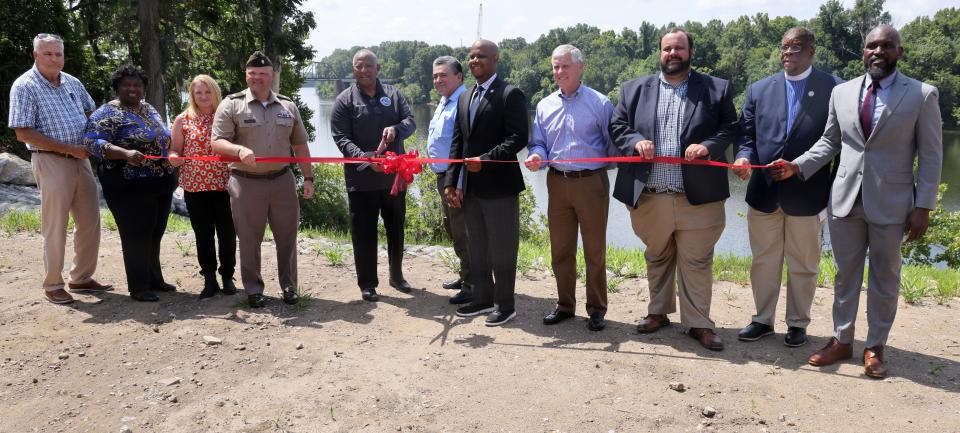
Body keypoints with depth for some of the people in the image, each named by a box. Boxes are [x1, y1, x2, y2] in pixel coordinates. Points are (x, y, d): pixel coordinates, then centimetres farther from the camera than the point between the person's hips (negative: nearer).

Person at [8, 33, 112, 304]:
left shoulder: (72, 83, 10)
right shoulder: (24, 86, -8)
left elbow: (91, 113, 22)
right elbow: (23, 133, -13)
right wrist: (69, 149, -16)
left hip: (81, 159, 6)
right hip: (51, 162, -6)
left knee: (90, 222, 10)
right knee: (55, 227, -1)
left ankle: (81, 278, 24)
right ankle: (53, 286, 12)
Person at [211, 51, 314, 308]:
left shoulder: (288, 106, 11)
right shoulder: (231, 105, 0)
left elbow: (300, 145, 14)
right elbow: (217, 143, -6)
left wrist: (308, 178, 9)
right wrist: (239, 149, -26)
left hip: (282, 180, 3)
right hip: (246, 183, -2)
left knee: (287, 236, 7)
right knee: (249, 239, 5)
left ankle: (288, 286, 21)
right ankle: (253, 290, 18)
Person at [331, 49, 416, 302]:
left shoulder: (393, 94, 9)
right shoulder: (345, 100, -1)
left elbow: (410, 121, 2)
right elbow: (340, 138, -9)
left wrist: (396, 129, -21)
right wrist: (362, 157, -25)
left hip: (394, 176, 4)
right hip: (362, 179, -3)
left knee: (396, 229, 16)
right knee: (364, 233, 3)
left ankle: (397, 276, 33)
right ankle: (367, 284, 15)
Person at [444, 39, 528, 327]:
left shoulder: (510, 95, -7)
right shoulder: (465, 99, 16)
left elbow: (518, 138, -15)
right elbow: (457, 143, 15)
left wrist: (485, 160, -22)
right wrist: (451, 182, 6)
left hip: (499, 184, -7)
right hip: (470, 188, 7)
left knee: (502, 249, 2)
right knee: (477, 248, 15)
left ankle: (505, 306, 14)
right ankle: (482, 298, 28)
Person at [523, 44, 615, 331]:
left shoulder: (600, 103, -3)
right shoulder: (545, 106, 9)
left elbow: (613, 145, 0)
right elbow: (539, 143, 10)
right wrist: (536, 157, -10)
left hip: (592, 182, -4)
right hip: (557, 183, 4)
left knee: (595, 249, 4)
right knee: (560, 249, 11)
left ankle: (596, 310, 16)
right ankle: (565, 305, 25)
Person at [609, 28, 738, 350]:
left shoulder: (716, 89, 6)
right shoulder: (634, 89, 10)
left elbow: (730, 127, 3)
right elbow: (617, 125, 8)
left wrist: (708, 145, -16)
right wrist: (636, 141, -11)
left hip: (697, 196, -2)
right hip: (648, 197, 2)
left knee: (696, 263, 3)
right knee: (657, 258, 17)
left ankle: (698, 323, 15)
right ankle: (659, 312, 32)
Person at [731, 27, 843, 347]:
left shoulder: (835, 89, -2)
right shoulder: (759, 89, 8)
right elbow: (747, 134, 8)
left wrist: (834, 193, -6)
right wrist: (744, 157, -14)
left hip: (807, 195, -3)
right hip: (764, 192, 3)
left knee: (803, 265, 11)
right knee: (764, 261, 12)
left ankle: (798, 323, 26)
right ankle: (763, 320, 26)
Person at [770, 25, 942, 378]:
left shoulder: (922, 95, -4)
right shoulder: (841, 92, 5)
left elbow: (930, 155, -4)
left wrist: (923, 206, -8)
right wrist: (797, 166, -4)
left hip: (890, 203, -3)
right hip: (845, 199, 3)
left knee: (884, 278, 9)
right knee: (845, 274, 12)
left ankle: (875, 347, 23)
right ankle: (842, 340, 24)